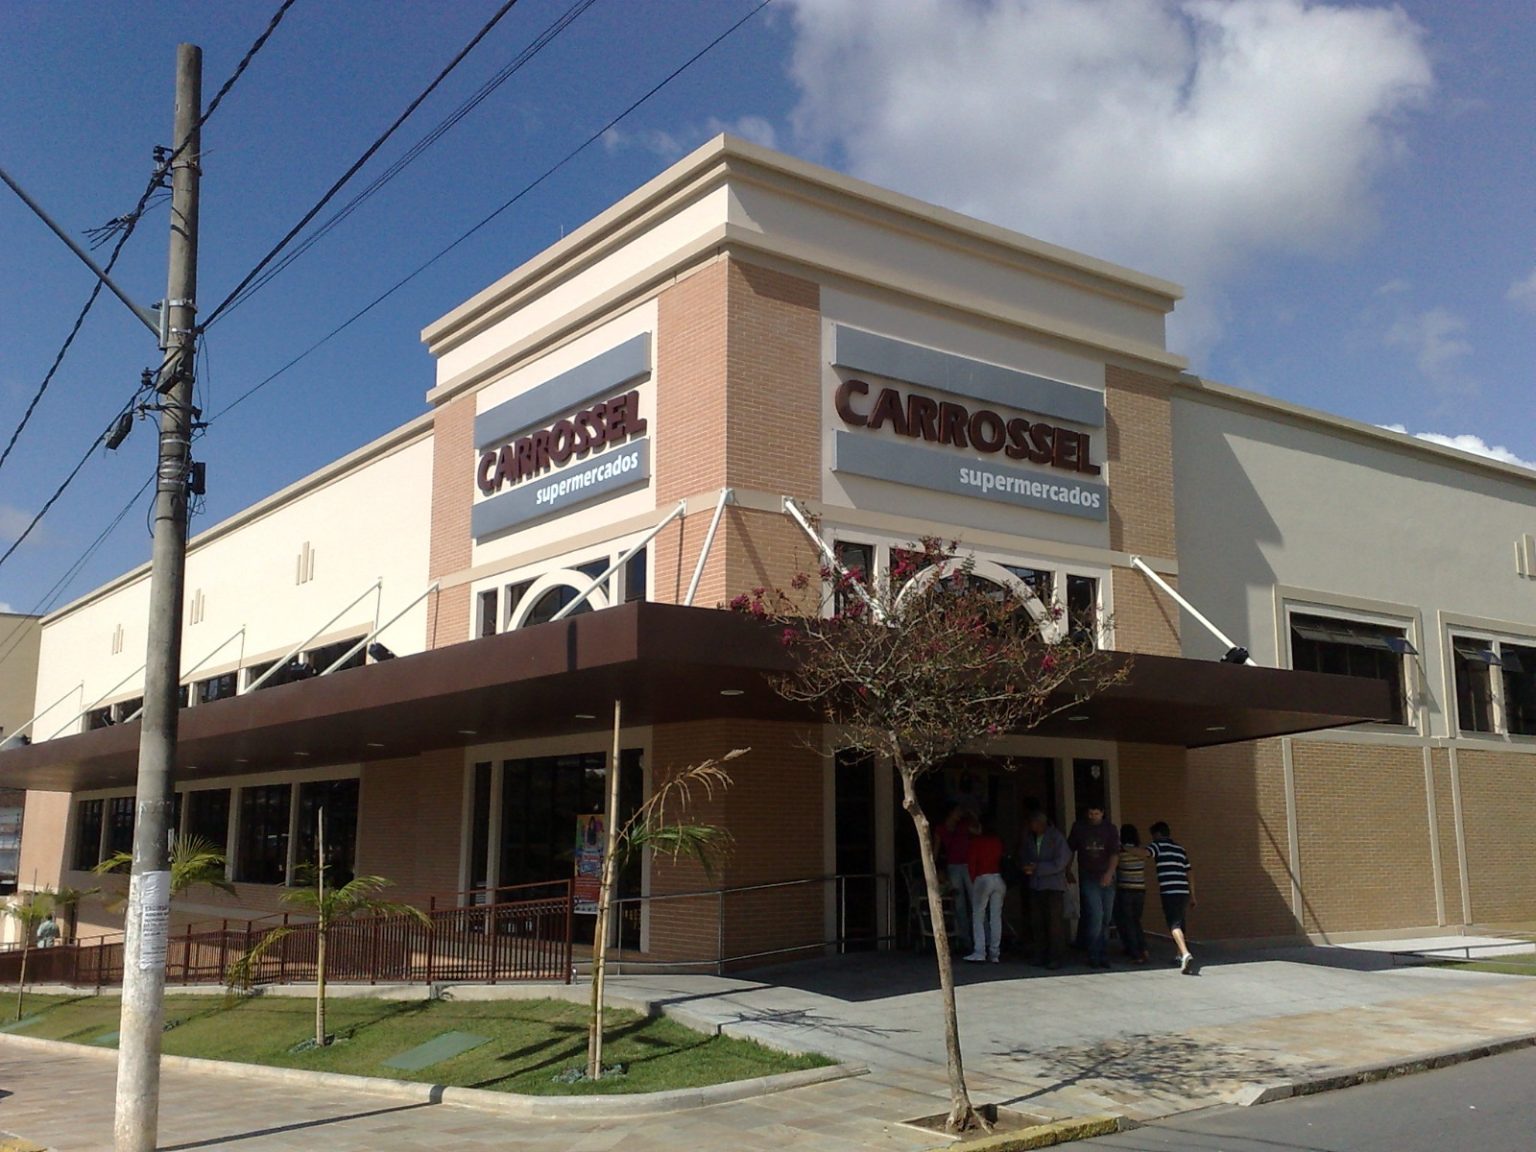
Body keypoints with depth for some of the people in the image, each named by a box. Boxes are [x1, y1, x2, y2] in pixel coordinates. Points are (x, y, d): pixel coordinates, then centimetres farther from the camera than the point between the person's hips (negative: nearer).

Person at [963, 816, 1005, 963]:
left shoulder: (976, 841, -1)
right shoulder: (998, 842, 10)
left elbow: (971, 861, -1)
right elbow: (1001, 860, 7)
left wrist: (972, 879, 7)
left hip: (982, 879, -4)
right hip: (998, 879, 4)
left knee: (978, 916, 0)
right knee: (996, 916, 5)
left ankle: (979, 952, -9)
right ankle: (995, 953, 4)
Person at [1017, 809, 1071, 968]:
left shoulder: (1057, 838, -5)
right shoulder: (1029, 838, 8)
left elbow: (1058, 864, -10)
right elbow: (1023, 858, 16)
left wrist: (1036, 868, -14)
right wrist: (1026, 867, -6)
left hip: (1054, 886, -4)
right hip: (1035, 886, 4)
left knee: (1054, 922, -5)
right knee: (1036, 922, 3)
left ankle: (1054, 957, 0)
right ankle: (1040, 955, 11)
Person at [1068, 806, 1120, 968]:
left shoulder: (1110, 829, 4)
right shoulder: (1079, 827, 4)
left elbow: (1115, 853, -6)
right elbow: (1070, 850, 14)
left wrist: (1109, 873, -21)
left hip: (1107, 879, 2)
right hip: (1088, 879, -2)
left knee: (1106, 918, 5)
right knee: (1096, 915, -14)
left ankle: (1101, 954, 16)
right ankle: (1093, 955, -7)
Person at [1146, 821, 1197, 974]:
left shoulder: (1159, 844, 3)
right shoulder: (1180, 848, 22)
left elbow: (1144, 853, -17)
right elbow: (1189, 874, 22)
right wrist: (1192, 896, 25)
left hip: (1169, 892, -7)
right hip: (1184, 891, 7)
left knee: (1175, 924, -13)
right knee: (1180, 923, 20)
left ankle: (1186, 954, -31)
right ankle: (1181, 956, 30)